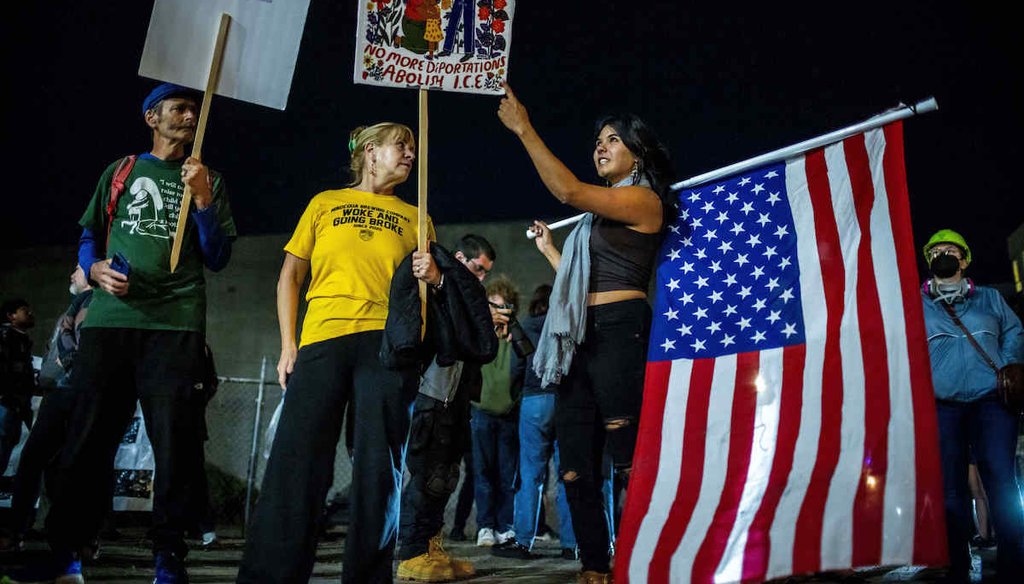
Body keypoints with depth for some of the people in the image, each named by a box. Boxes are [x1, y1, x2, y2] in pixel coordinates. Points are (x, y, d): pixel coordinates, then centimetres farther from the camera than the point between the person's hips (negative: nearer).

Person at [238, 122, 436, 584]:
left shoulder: (414, 218, 20)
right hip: (323, 338, -1)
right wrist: (288, 344, 2)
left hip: (387, 341, 1)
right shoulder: (325, 203, 17)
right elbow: (290, 276, 13)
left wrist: (432, 276, -6)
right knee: (297, 461, -6)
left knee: (379, 467, -3)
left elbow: (431, 280, 19)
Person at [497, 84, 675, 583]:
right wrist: (548, 249, 33)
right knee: (576, 466, 5)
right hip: (583, 337, 9)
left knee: (629, 459, -9)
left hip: (620, 330, -9)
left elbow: (568, 191, -14)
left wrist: (523, 129, -10)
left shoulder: (643, 199, 0)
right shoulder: (601, 215, 25)